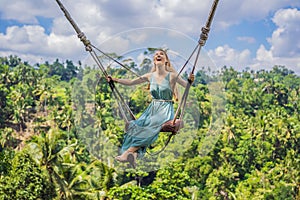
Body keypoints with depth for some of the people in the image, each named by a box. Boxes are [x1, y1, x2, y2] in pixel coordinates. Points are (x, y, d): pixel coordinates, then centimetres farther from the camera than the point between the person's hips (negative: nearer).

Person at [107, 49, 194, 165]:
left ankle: (129, 151, -39)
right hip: (152, 108, 4)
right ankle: (135, 153, -42)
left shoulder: (171, 76, -1)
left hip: (166, 109, -4)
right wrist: (115, 80, 15)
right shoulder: (150, 76, 11)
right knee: (135, 125, -25)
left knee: (152, 125, -33)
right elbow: (130, 82, 20)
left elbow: (187, 85, -6)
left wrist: (190, 80, -28)